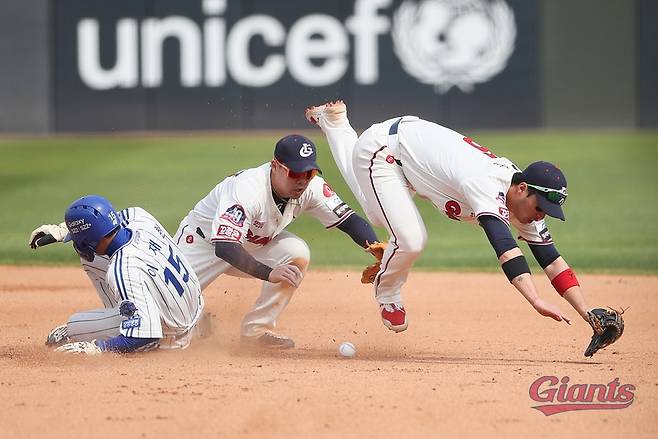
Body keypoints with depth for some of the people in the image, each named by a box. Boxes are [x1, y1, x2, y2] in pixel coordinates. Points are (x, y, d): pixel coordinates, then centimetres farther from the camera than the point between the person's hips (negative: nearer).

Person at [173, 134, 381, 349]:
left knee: (297, 253, -22)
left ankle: (256, 328, -11)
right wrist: (269, 273, -58)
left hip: (252, 245, 5)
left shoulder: (312, 186, -20)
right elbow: (225, 247, -45)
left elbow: (349, 220, -15)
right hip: (202, 241, -5)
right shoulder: (247, 188, -37)